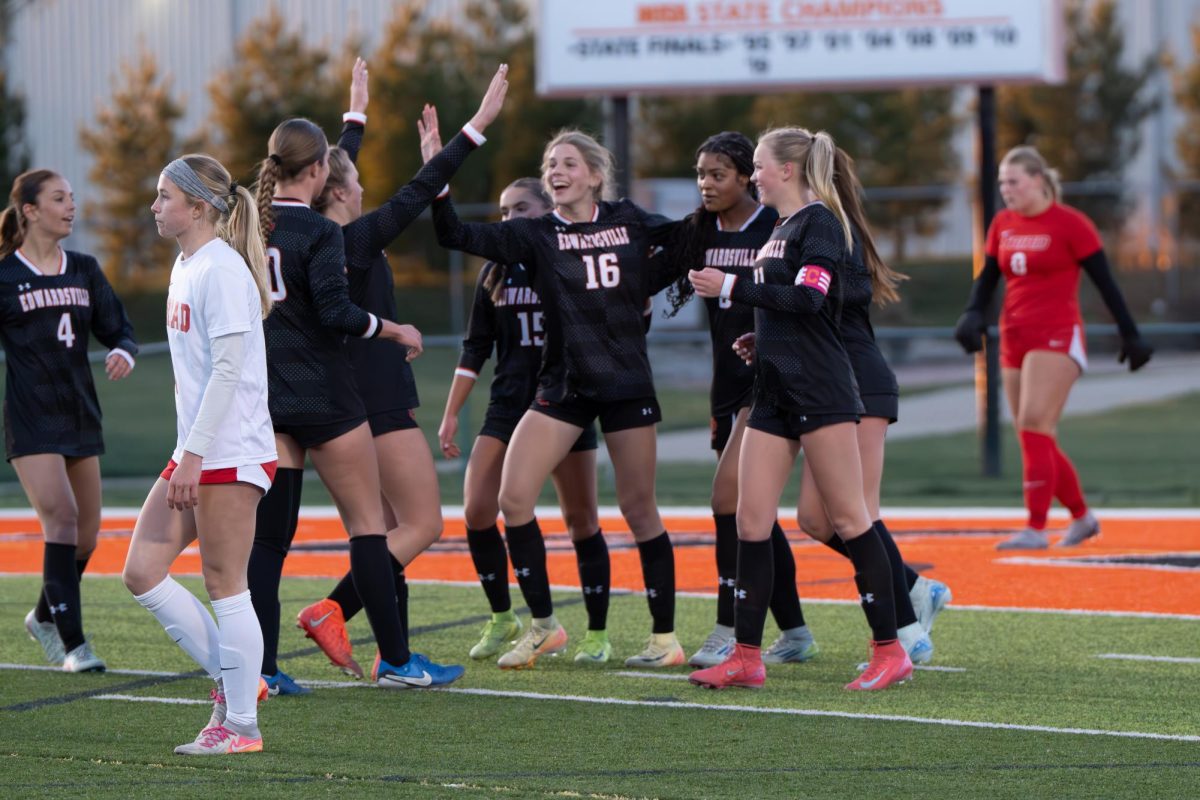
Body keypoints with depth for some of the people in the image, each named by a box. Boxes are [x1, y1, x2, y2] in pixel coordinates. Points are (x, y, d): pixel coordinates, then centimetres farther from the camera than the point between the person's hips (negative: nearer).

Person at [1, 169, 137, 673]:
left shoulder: (84, 271, 10)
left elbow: (118, 330, 12)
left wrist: (123, 353, -10)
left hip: (80, 417, 6)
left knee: (86, 535, 7)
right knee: (61, 518, -18)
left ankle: (45, 617, 32)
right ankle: (73, 644, -15)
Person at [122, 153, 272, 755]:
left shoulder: (222, 271, -14)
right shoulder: (185, 268, 15)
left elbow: (227, 370, -18)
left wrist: (194, 454, -21)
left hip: (231, 454, -10)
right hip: (195, 454, 10)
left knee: (224, 586, -4)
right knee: (142, 573, 5)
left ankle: (241, 724, 3)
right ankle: (230, 678, 14)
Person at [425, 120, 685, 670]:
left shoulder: (631, 223, 1)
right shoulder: (535, 237, 1)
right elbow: (456, 235, -9)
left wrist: (648, 288, 9)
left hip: (626, 383, -1)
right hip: (562, 387, 2)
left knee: (638, 509, 3)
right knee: (513, 496, -11)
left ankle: (665, 637, 14)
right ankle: (543, 626, 3)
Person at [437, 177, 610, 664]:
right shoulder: (496, 273, 9)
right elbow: (476, 348, 12)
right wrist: (451, 414, 9)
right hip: (508, 405, 3)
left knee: (581, 521, -1)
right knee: (476, 513, -9)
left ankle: (598, 633, 10)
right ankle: (502, 619, 8)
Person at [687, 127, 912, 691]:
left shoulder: (818, 222, -8)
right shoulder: (781, 229, 19)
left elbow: (808, 298, -21)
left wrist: (732, 288, -17)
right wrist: (760, 342, 12)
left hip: (820, 390, -9)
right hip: (775, 391, 9)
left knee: (849, 518, -6)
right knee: (750, 520, 3)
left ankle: (889, 651, -2)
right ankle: (747, 657, 5)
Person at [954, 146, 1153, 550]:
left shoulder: (1070, 224, -7)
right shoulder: (1002, 225, 10)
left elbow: (1105, 281, -3)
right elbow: (987, 277, 17)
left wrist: (1130, 334, -1)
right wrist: (973, 314, -2)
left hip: (1057, 336, -7)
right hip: (1014, 341, 7)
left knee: (1033, 427, -18)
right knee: (1038, 440, 7)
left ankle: (1036, 528, -19)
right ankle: (1082, 517, 23)